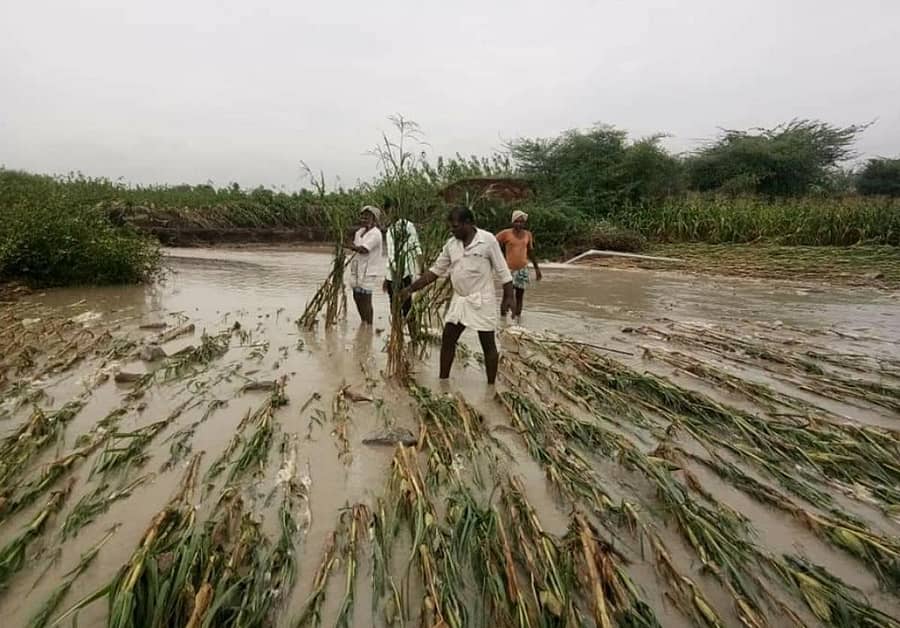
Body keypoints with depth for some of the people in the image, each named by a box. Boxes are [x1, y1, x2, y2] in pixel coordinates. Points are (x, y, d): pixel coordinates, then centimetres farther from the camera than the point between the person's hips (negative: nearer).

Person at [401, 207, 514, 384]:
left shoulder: (488, 240, -11)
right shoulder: (451, 244, 4)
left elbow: (502, 270, -7)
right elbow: (435, 271, 8)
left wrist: (508, 296, -10)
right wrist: (410, 289, 3)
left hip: (482, 301, -6)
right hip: (459, 300, 6)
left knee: (488, 344, 4)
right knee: (447, 340, 9)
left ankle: (491, 386, 16)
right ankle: (443, 381, 22)